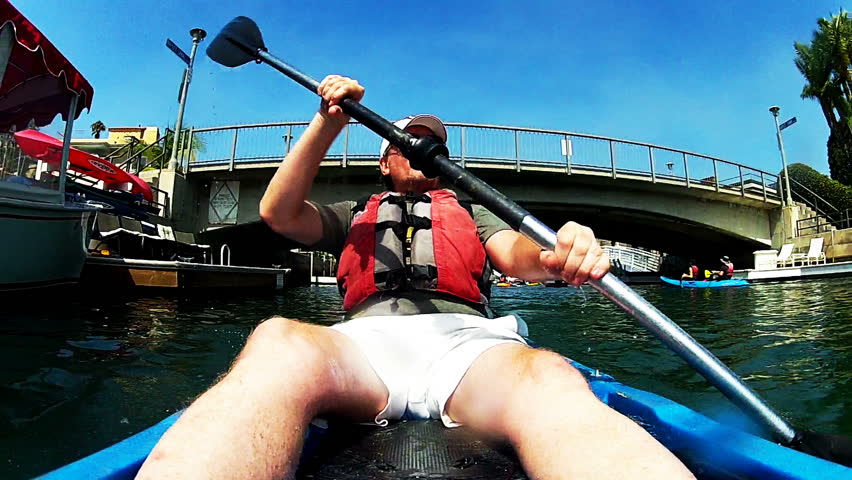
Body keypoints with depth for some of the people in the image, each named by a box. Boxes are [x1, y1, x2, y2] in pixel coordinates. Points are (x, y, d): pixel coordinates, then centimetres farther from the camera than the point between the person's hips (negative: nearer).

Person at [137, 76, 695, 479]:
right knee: (279, 344, -36)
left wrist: (558, 255, -14)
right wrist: (328, 124, 8)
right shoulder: (355, 215, 33)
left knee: (549, 380, -36)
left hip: (462, 338, 1)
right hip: (366, 339, 0)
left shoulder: (470, 211, 33)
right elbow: (278, 212, 18)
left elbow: (514, 253, 12)